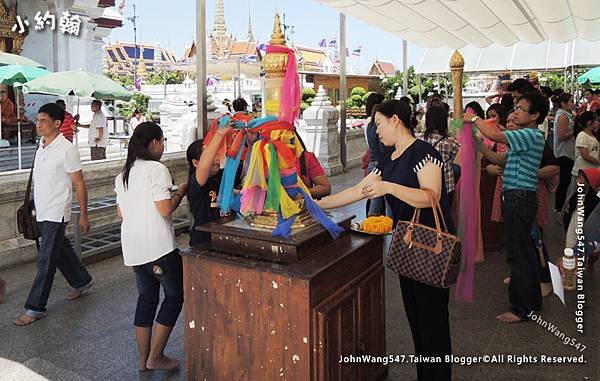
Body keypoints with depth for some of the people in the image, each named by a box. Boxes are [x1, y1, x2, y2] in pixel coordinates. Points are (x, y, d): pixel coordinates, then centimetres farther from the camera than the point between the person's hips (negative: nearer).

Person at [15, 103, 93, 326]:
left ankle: (35, 307, 7)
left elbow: (79, 184, -13)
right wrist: (35, 207, 19)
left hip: (55, 214, -8)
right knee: (60, 251, 19)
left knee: (46, 260, -2)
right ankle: (81, 282, 38)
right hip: (42, 212, 8)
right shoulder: (42, 146, 8)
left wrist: (84, 215, -12)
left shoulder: (66, 149, -16)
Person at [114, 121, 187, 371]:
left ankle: (144, 360, 23)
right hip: (158, 246, -8)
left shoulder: (123, 174, 12)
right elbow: (166, 210, -18)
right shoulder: (156, 169, -14)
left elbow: (121, 212, 16)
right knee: (175, 295, 8)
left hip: (133, 247, 8)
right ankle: (155, 357, 10)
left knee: (146, 297, 17)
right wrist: (180, 192, -3)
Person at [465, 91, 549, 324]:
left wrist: (475, 119, -9)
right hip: (517, 199, 10)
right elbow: (502, 160, 19)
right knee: (526, 252, 18)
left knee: (518, 255, -4)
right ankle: (532, 300, 31)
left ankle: (521, 309, 6)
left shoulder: (531, 135, -15)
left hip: (520, 199, -10)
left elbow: (494, 135, -25)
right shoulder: (524, 137, 16)